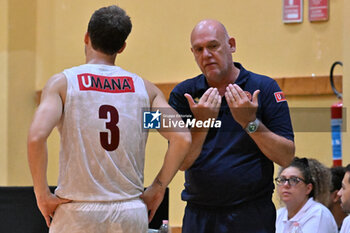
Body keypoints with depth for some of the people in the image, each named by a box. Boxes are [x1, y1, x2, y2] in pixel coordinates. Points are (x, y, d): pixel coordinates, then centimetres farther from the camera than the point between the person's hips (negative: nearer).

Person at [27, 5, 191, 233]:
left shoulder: (62, 82, 0)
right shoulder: (144, 88, 8)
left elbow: (36, 137, -15)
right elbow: (182, 139, -3)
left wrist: (42, 194, -6)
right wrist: (157, 190, 6)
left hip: (78, 213, -2)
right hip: (131, 214, 3)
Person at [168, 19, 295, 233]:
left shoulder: (264, 88, -1)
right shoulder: (183, 94, 4)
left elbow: (286, 157, -6)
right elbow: (182, 162, -3)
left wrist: (250, 122, -17)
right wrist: (201, 124, -18)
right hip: (199, 215, 2)